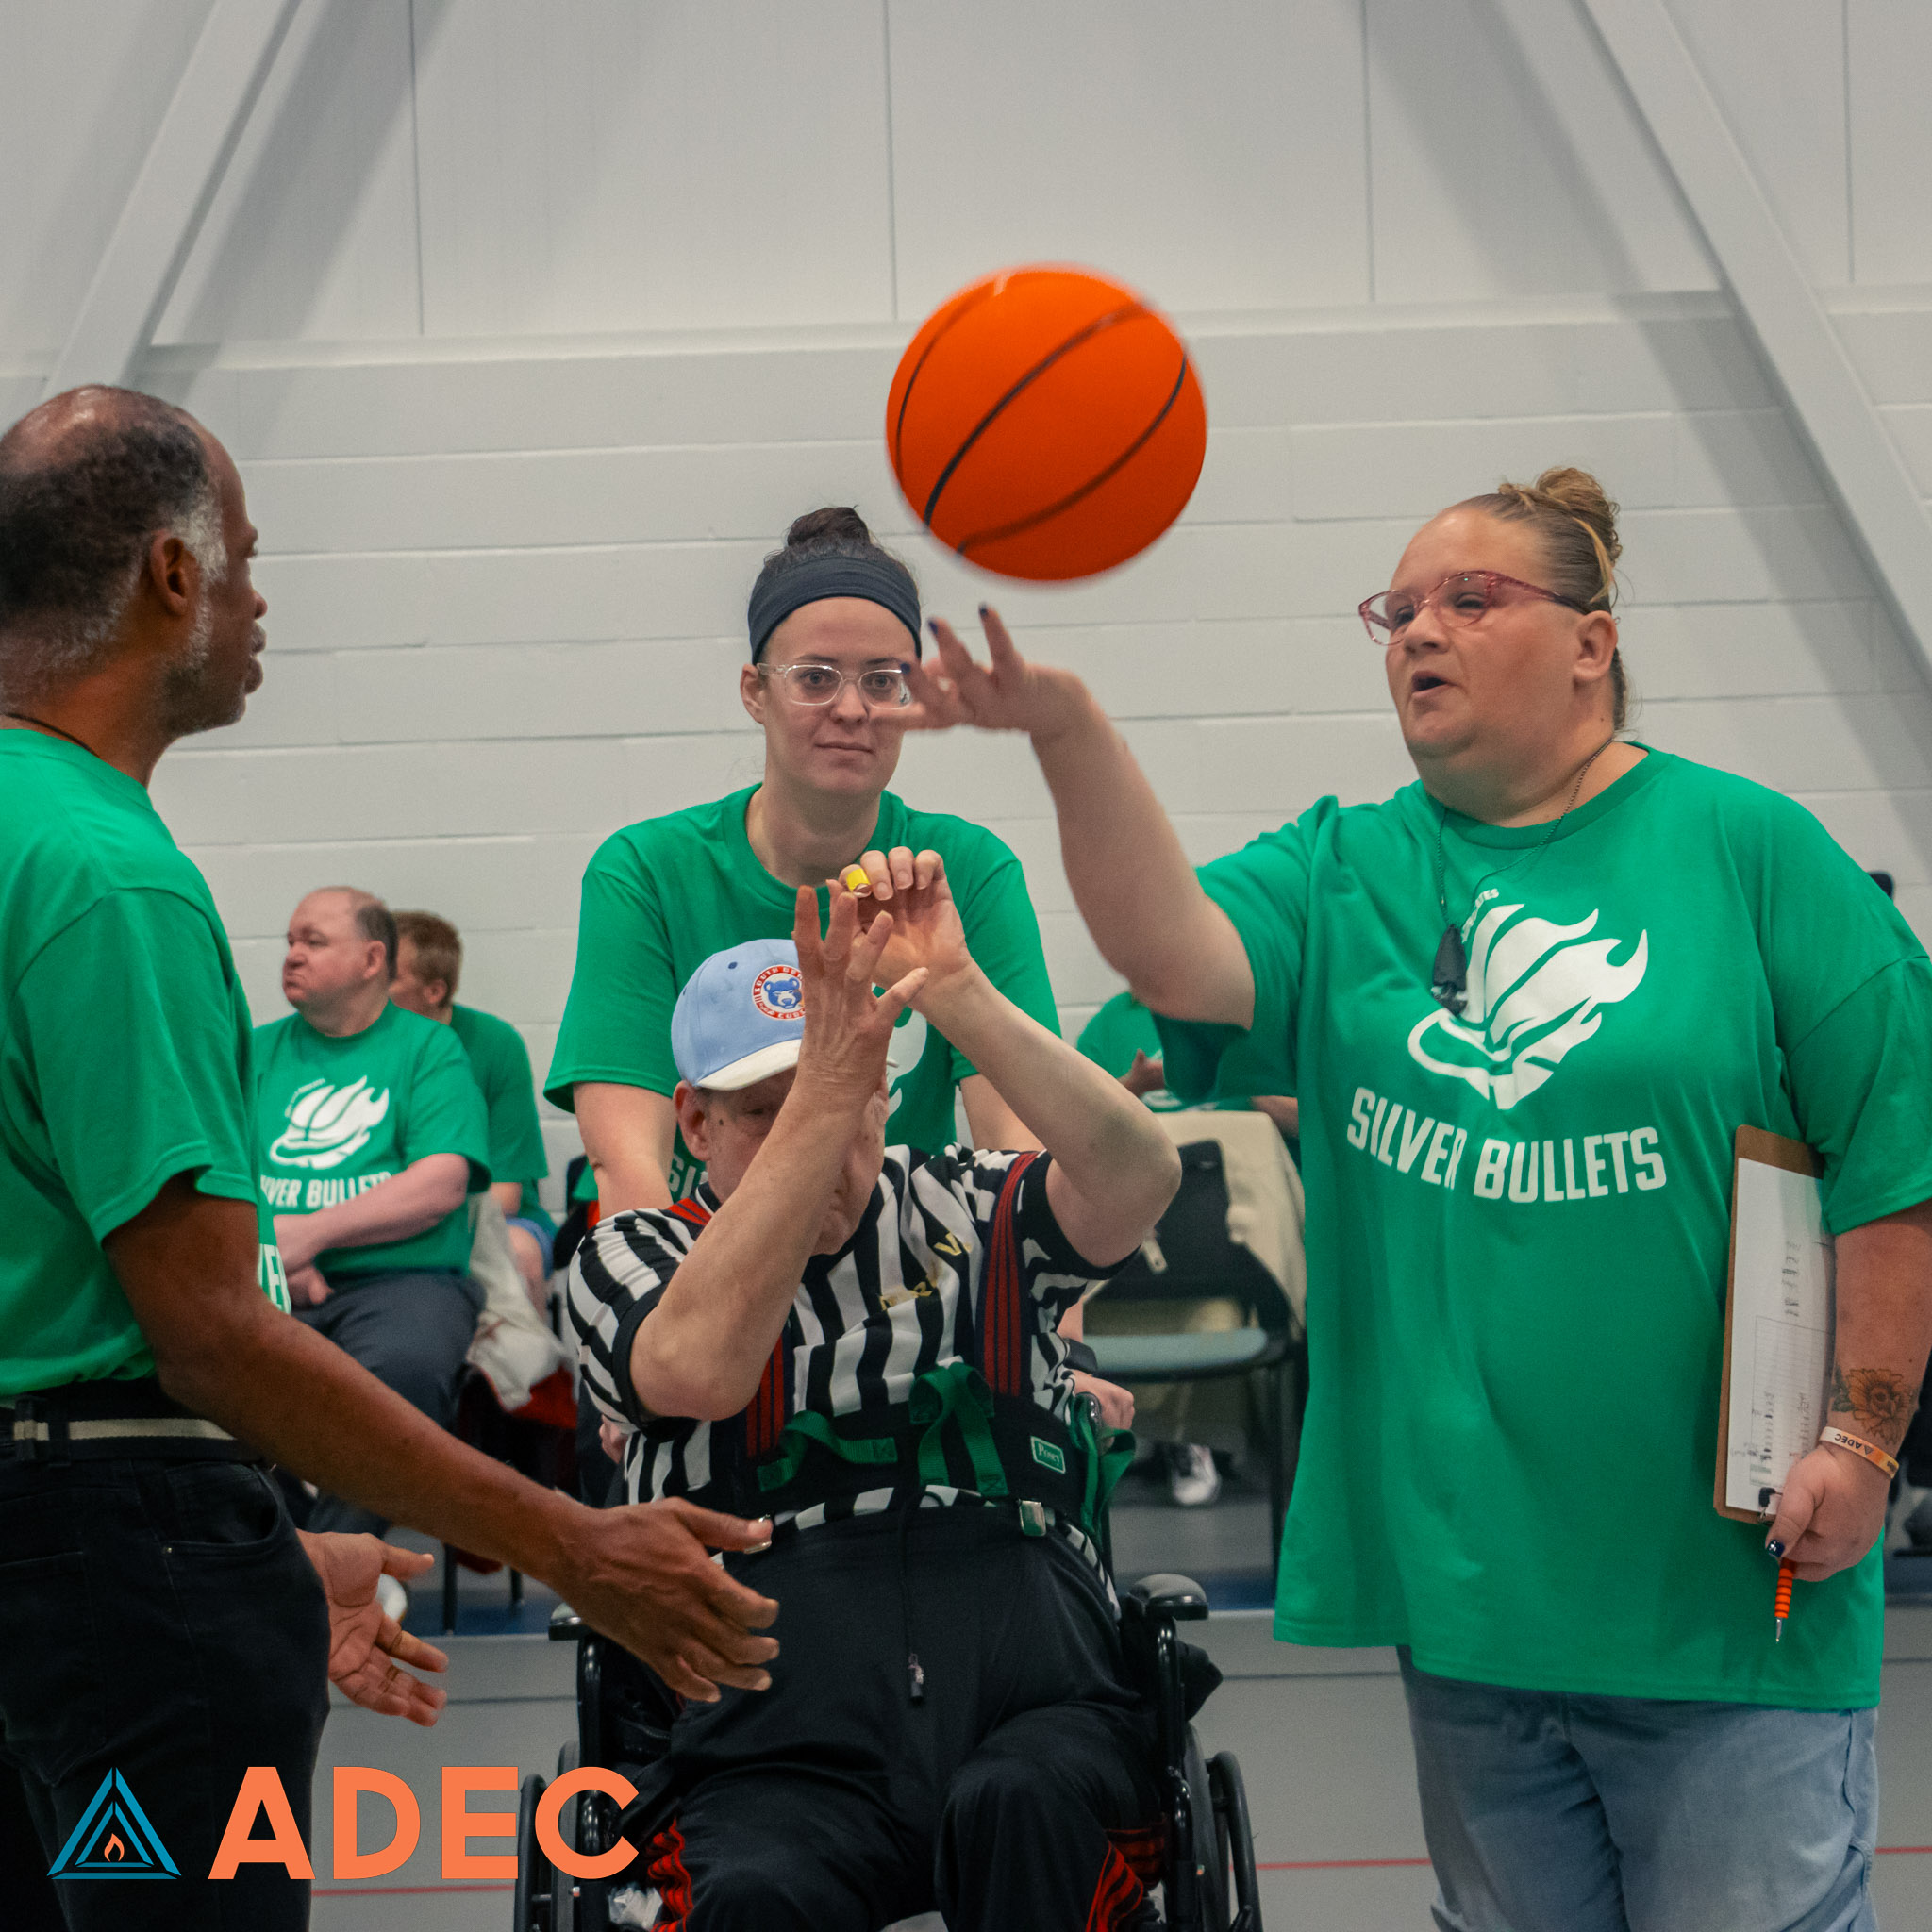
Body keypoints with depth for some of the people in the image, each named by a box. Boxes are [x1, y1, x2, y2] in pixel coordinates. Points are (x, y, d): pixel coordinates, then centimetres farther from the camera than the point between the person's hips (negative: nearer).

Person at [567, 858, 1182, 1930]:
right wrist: (818, 1089, -16)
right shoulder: (631, 1258, 11)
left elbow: (1140, 1176, -7)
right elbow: (703, 1368, -13)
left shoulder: (966, 1211, 14)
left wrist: (955, 992, -17)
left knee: (1016, 1806, -33)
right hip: (781, 1753, -1)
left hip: (1037, 1712, 2)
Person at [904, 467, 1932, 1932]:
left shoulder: (1751, 852, -2)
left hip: (1724, 1578, -3)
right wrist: (1071, 735, -29)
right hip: (1462, 1580, 4)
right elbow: (1178, 956, -14)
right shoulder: (1344, 876, 7)